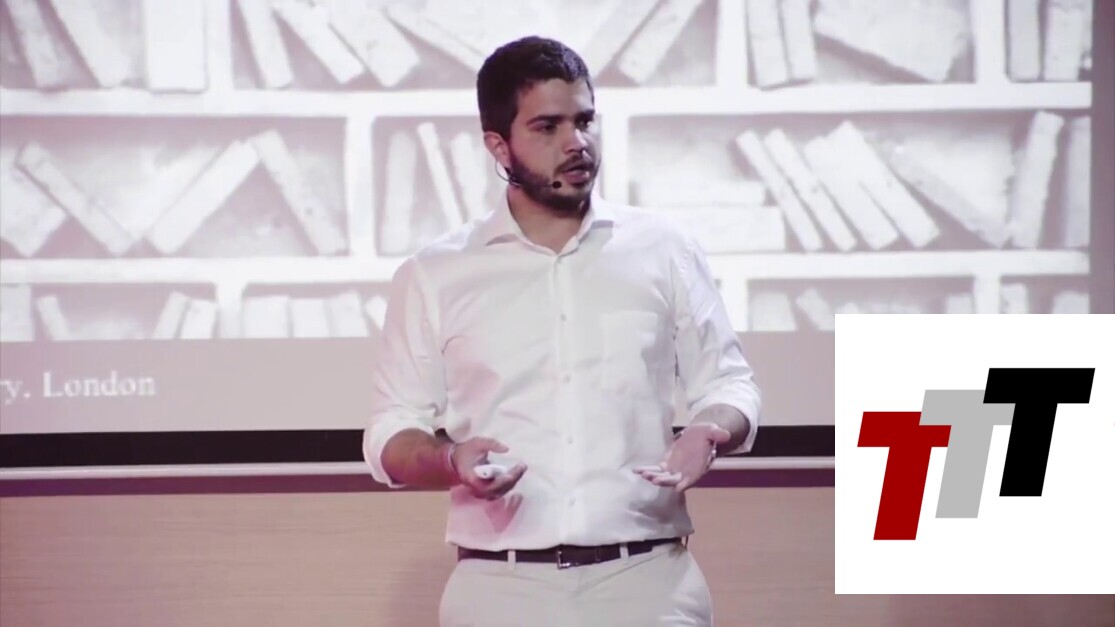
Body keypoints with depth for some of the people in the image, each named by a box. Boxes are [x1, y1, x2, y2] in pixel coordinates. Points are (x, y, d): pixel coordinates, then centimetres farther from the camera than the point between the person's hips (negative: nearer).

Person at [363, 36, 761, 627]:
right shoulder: (433, 276, 7)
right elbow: (391, 434, 8)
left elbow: (727, 383, 14)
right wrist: (451, 460, -14)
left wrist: (709, 433, -10)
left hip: (648, 578, 1)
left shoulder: (664, 250, 9)